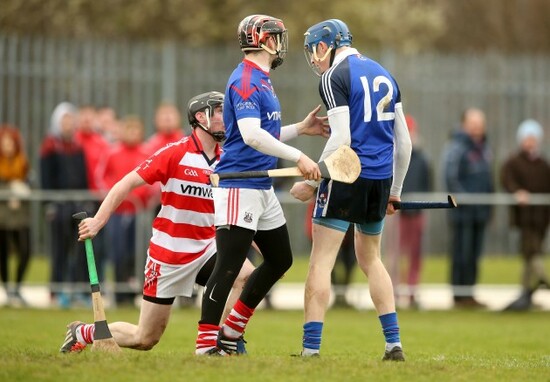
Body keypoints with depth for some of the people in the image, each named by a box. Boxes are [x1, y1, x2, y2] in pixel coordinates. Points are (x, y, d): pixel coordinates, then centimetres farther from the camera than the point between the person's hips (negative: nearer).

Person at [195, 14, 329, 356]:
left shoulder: (262, 81, 17)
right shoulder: (245, 81, -15)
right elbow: (251, 136, -26)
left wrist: (301, 128, 17)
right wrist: (298, 157, -27)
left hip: (263, 188, 10)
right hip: (239, 186, -10)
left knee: (280, 260, 15)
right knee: (229, 266, -11)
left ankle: (231, 333, 21)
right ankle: (206, 345, -8)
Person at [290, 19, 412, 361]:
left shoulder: (334, 77, -6)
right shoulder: (384, 75, 16)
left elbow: (341, 140, -16)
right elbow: (404, 142, 18)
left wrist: (312, 182, -10)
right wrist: (395, 190, 26)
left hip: (346, 177, -7)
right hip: (381, 178, 7)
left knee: (321, 261, -4)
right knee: (370, 258, 20)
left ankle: (311, 348, -10)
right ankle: (394, 344, 13)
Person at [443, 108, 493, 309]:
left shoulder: (484, 147, 17)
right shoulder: (457, 147, -8)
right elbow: (451, 178, -14)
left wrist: (488, 205, 16)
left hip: (480, 211, 8)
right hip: (463, 211, -8)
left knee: (474, 255, 9)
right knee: (462, 254, -7)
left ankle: (468, 294, 13)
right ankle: (459, 296, -4)